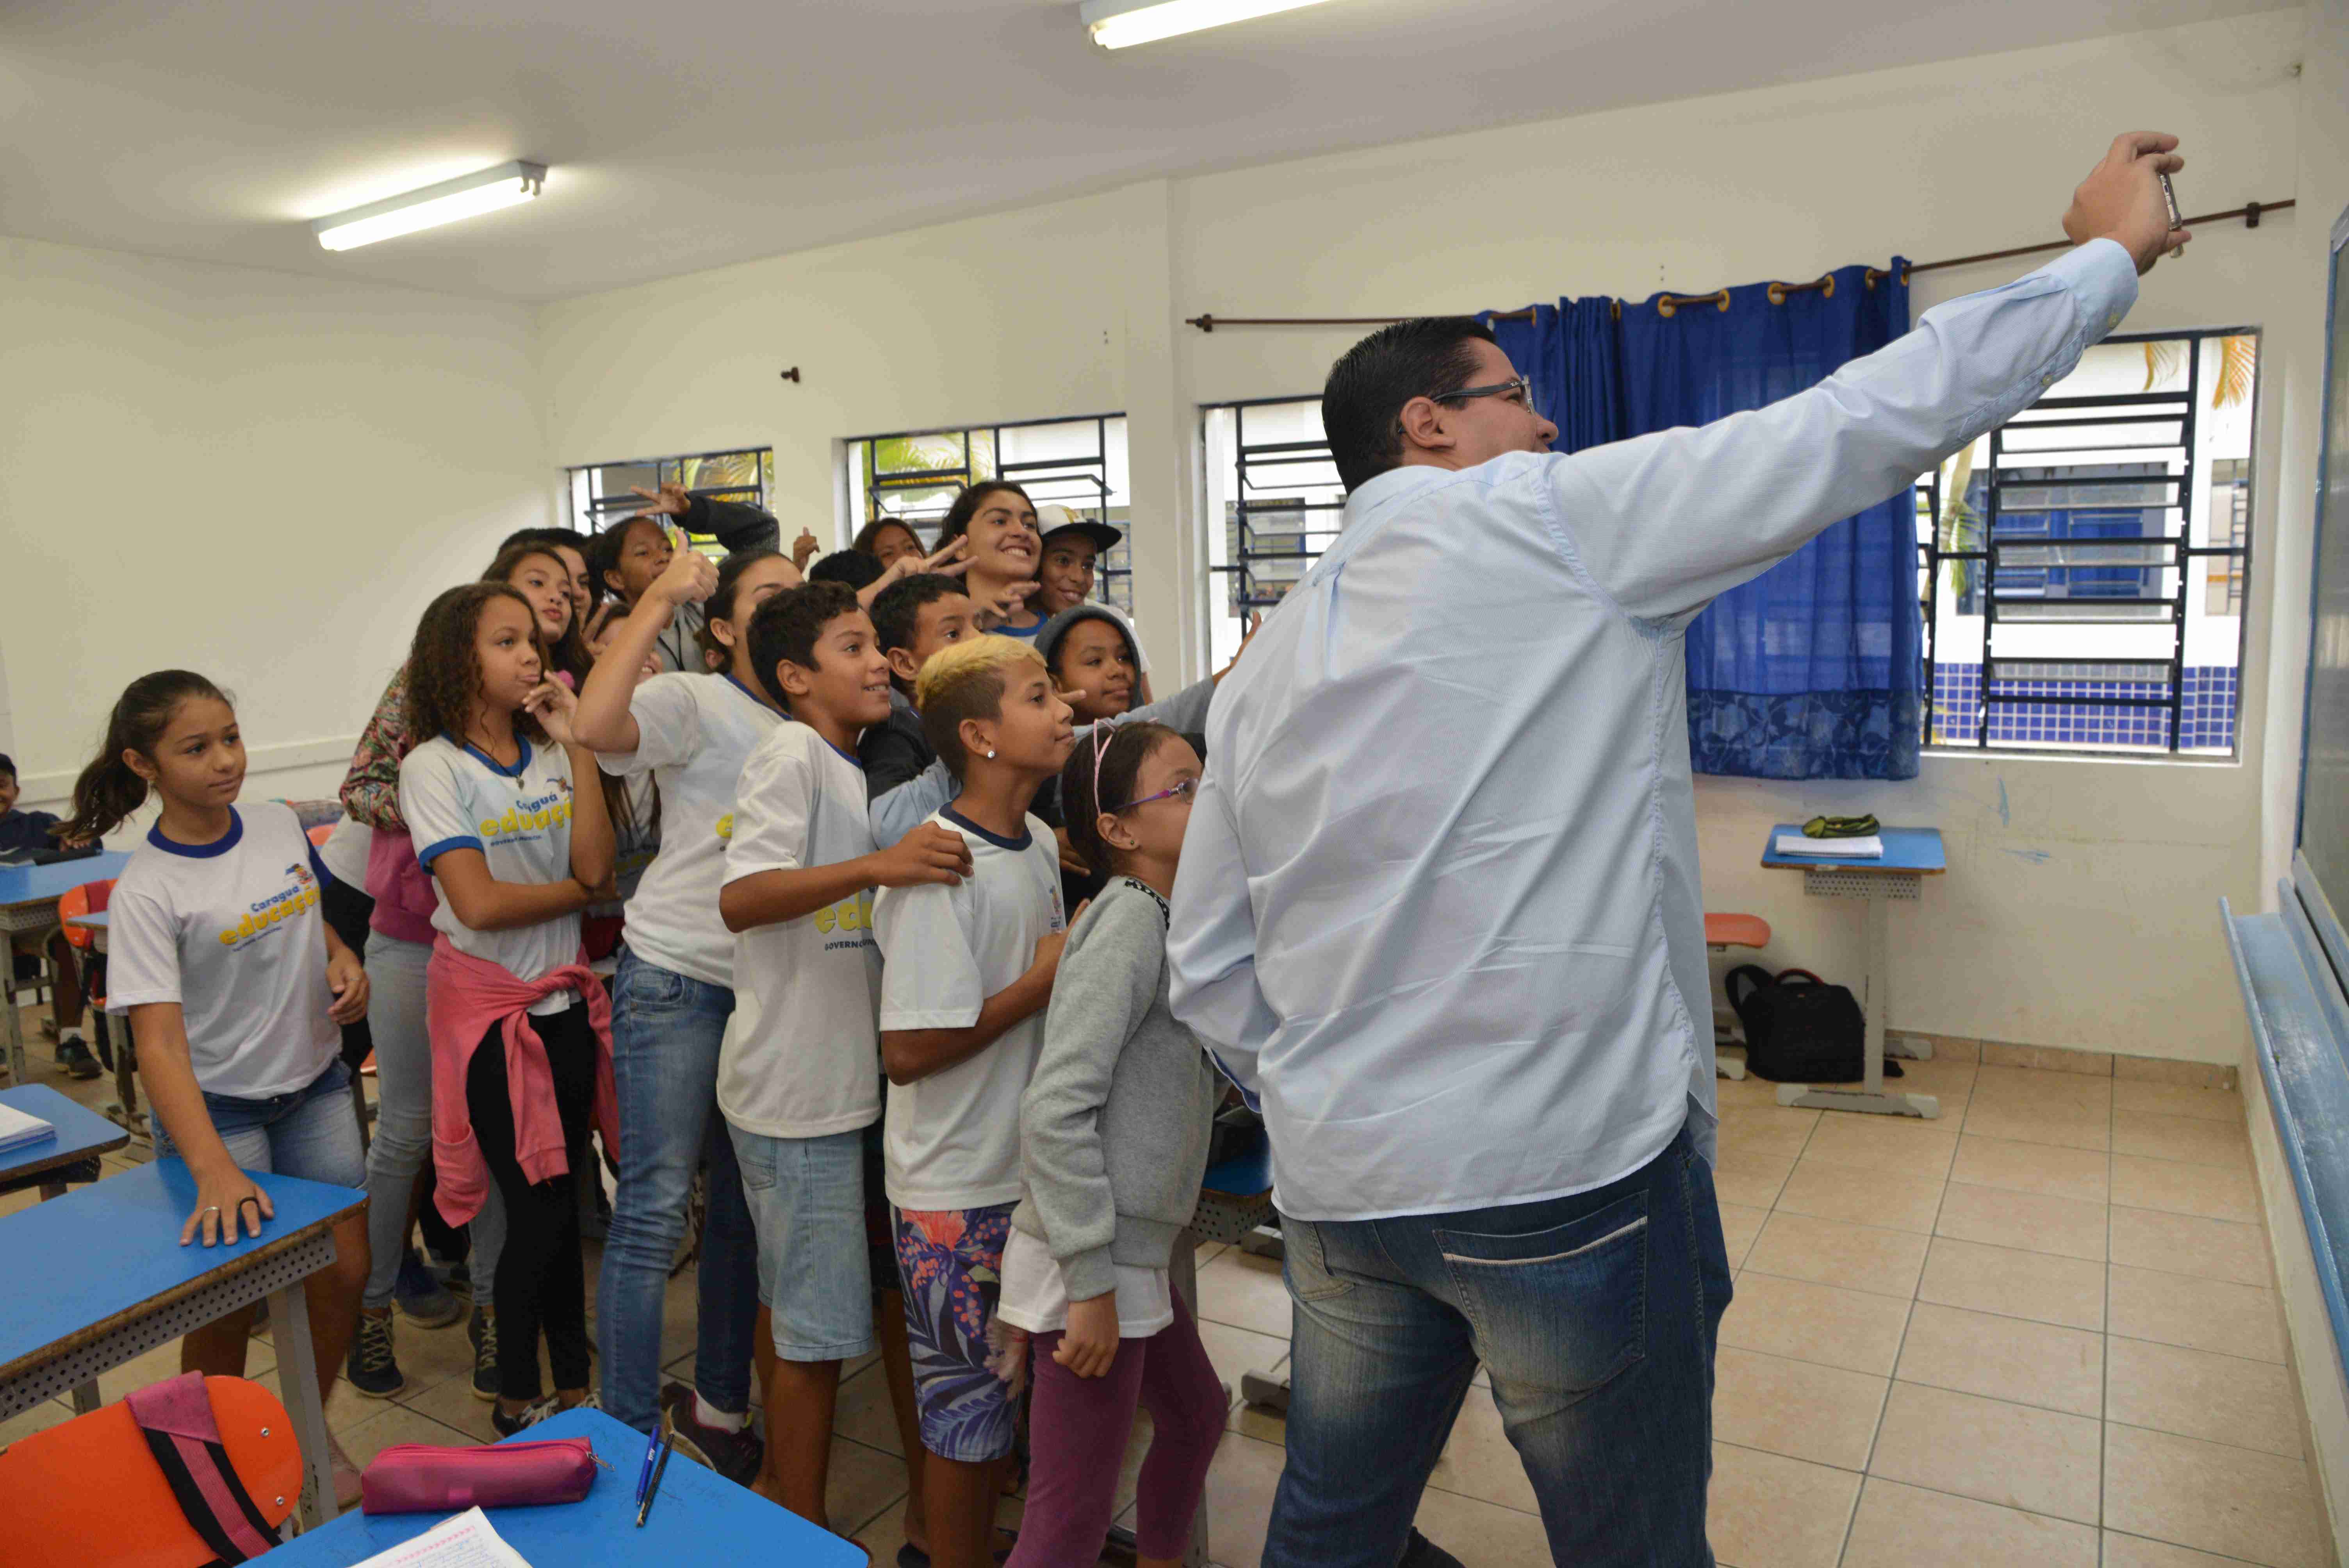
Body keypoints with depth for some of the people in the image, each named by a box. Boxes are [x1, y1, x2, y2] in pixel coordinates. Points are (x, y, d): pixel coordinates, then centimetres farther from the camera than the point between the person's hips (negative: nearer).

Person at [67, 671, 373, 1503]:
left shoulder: (280, 826, -4)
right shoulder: (146, 893, -20)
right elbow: (159, 1041, -27)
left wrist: (345, 962, -7)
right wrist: (214, 1171, -38)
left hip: (315, 1083, 5)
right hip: (217, 1108, -5)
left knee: (343, 1273, 7)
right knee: (226, 1303, 4)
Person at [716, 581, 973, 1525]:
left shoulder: (856, 767, 14)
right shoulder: (789, 756, -14)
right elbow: (740, 900, -29)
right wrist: (877, 865, -39)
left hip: (861, 1082, 9)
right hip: (796, 1093, -9)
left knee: (899, 1303, 17)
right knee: (816, 1333, 1)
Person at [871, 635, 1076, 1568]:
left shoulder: (1040, 843, 3)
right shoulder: (937, 866, -23)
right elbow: (908, 1052, -26)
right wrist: (1046, 980, -20)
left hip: (1030, 1167, 8)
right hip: (958, 1187, -8)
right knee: (967, 1402, 10)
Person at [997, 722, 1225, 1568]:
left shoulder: (1167, 916, 10)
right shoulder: (1129, 919, -19)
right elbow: (1054, 1111, -26)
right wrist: (1091, 1283, -23)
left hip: (1134, 1252, 10)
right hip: (1090, 1262, -10)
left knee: (1196, 1417, 27)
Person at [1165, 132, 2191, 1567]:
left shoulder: (1269, 663, 8)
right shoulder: (1555, 518, -8)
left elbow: (1210, 974, 10)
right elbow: (1869, 422, -3)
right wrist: (2110, 253, 12)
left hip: (1339, 1184, 6)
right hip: (1569, 1177, -5)